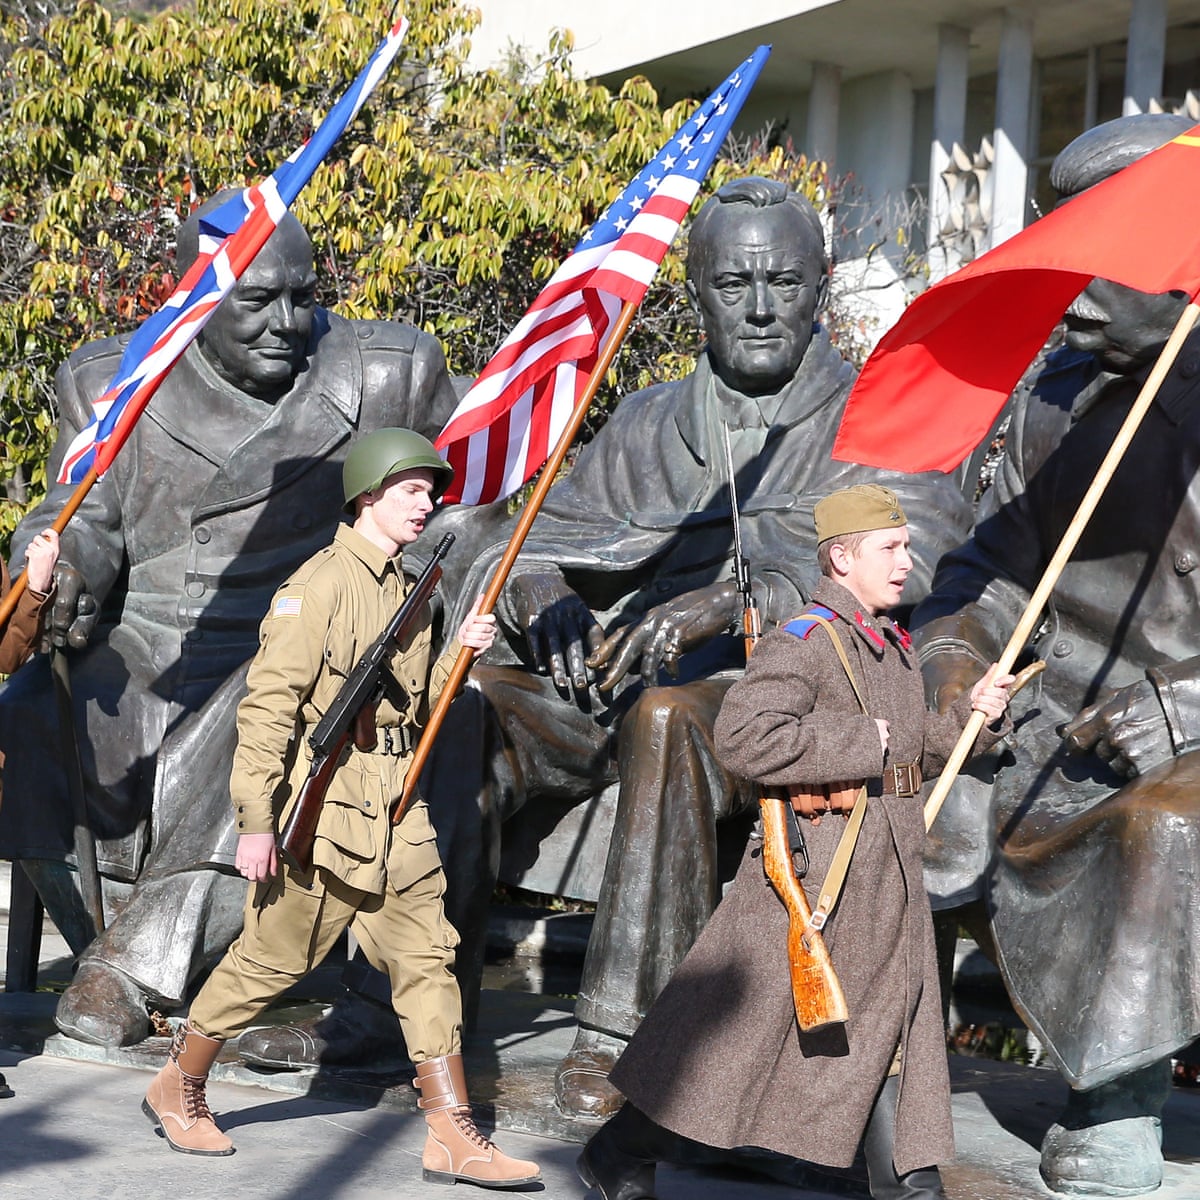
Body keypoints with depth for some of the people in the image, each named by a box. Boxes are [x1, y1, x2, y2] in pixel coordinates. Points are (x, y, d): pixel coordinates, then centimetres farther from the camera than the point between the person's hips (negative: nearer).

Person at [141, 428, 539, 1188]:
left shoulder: (410, 591, 14)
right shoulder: (321, 584, -11)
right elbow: (267, 705, -15)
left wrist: (459, 655, 3)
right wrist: (256, 822, -19)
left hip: (397, 810, 7)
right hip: (325, 803, -7)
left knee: (427, 957, 0)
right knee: (273, 957, 4)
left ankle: (453, 1138, 1)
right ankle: (178, 1090, 25)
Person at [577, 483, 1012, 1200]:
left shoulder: (895, 645, 14)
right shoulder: (804, 642, -14)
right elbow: (744, 736, -29)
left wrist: (974, 716, 7)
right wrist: (860, 741, -22)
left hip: (890, 872, 8)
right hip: (822, 864, -8)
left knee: (893, 1027, 12)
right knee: (745, 1020, -2)